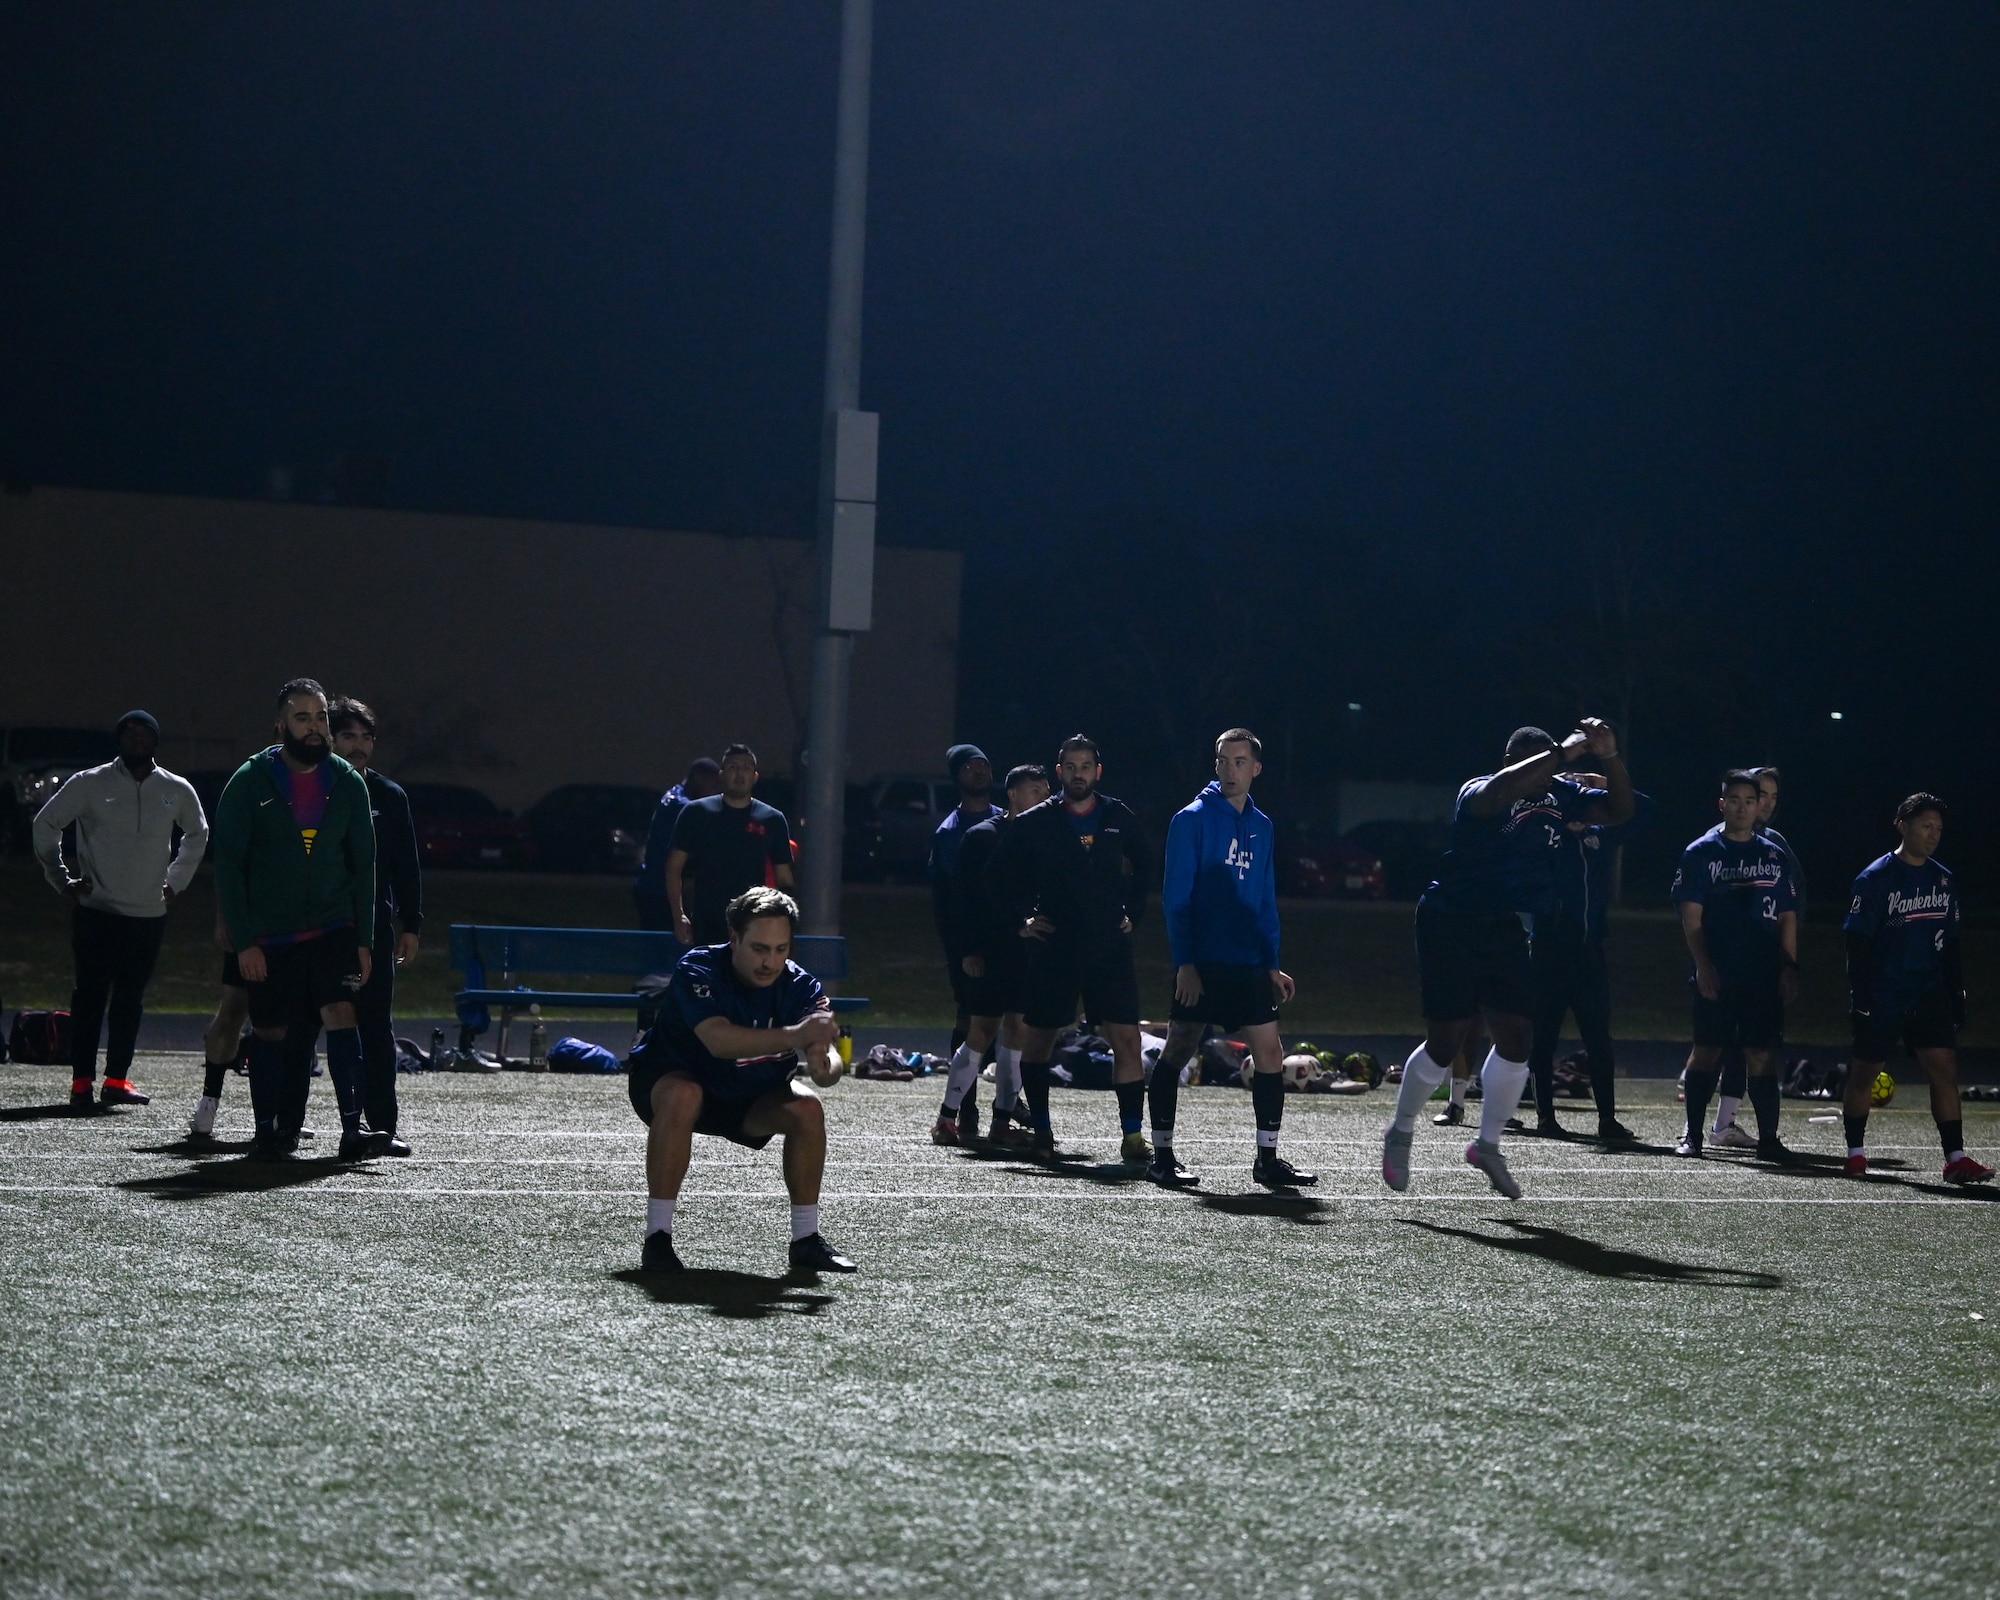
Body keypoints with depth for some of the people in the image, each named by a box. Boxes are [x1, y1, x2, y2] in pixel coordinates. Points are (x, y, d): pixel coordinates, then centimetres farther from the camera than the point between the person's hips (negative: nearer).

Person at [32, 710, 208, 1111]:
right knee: (90, 995, -4)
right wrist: (62, 880, 5)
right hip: (96, 911, -3)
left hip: (149, 914, 3)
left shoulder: (177, 791, 4)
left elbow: (197, 833, 24)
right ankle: (81, 1082, -2)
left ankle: (117, 1079, 9)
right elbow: (46, 825, 7)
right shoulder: (89, 784, -4)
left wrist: (175, 880, 17)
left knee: (130, 999, 4)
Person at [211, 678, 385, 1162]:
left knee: (341, 1014, -16)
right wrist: (243, 940, -11)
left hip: (333, 927, 1)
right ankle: (269, 1132, 18)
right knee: (270, 1033, 5)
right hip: (268, 936, -1)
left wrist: (363, 940, 4)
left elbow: (362, 865, 9)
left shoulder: (348, 783, 3)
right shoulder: (250, 781, -6)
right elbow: (228, 864, -5)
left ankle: (352, 1128, -17)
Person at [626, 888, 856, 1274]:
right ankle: (657, 1238, -30)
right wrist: (795, 1036, -59)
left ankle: (806, 1239, -5)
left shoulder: (800, 987, -17)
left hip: (750, 1100, 4)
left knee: (808, 1109, -20)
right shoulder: (698, 971, -29)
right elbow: (718, 1040, -46)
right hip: (667, 1081, -4)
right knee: (682, 1095, -36)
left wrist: (825, 1066, -54)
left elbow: (828, 1057, -28)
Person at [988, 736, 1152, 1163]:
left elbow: (1141, 871, 24)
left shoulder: (1120, 819, 7)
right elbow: (999, 876, 10)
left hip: (1111, 948, 1)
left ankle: (1132, 1135, -6)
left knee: (1126, 1040, -8)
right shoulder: (1035, 823, 1)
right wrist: (1020, 920, 3)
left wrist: (1132, 914, 14)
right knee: (1036, 1040, 5)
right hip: (1052, 948, -1)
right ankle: (1042, 1131, 19)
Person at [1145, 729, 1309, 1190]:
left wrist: (1272, 964, 13)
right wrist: (1185, 963, -15)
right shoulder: (1193, 819, -5)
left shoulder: (1261, 827, 13)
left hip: (1248, 966, 6)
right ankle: (1162, 1155, 4)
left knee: (1269, 1054, 2)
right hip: (1200, 963, -6)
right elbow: (1176, 896, -8)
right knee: (1177, 1051, -3)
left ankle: (1267, 1159, 9)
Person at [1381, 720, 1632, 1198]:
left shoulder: (1560, 795, 4)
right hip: (1451, 926, -6)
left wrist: (1609, 757, -14)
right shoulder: (1478, 794, -17)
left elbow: (1619, 812, 2)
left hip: (1505, 931, 6)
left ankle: (1487, 1145, 17)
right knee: (1446, 1042, -2)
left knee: (1517, 1039, 1)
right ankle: (1400, 1134, 19)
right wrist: (1563, 754, -39)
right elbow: (1500, 790, -41)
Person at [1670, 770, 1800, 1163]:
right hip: (1715, 976, -2)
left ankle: (1768, 1138, 4)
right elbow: (1691, 916, -2)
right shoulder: (1701, 853, 2)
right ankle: (1692, 1134, 8)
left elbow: (1787, 918, 14)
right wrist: (1703, 965, -11)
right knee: (1706, 1050, 0)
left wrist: (1789, 966, 4)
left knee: (1761, 1054, 1)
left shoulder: (1775, 856, 12)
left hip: (1764, 977, 2)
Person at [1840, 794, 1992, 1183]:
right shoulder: (1875, 878, -8)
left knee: (1944, 1067, -8)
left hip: (1929, 995, 4)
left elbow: (1950, 944, 16)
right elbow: (1857, 943, -9)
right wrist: (1860, 999, -14)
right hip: (1882, 999, -4)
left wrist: (1957, 994, 12)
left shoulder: (1944, 880, 9)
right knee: (1863, 1074, 4)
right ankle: (1855, 1153, 19)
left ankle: (1956, 1159, -9)